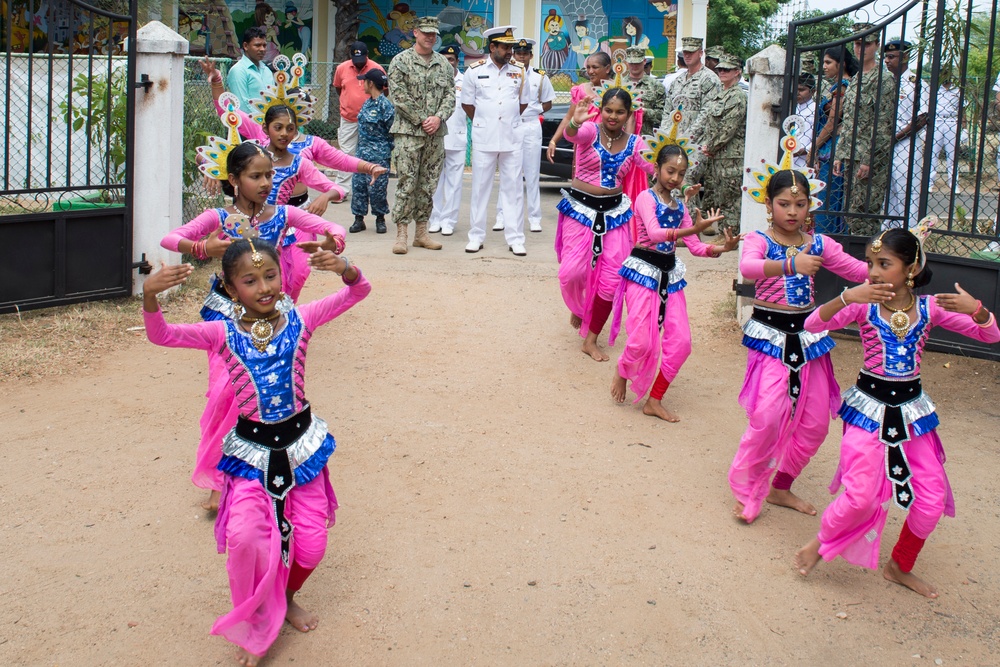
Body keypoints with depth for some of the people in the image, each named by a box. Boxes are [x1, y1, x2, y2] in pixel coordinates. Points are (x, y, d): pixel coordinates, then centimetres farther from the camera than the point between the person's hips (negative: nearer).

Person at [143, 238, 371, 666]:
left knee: (311, 543, 6)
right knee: (246, 535, -21)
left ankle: (286, 597, 40)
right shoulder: (223, 334, -7)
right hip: (251, 450, -2)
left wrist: (344, 269, -28)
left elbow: (358, 292, -6)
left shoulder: (299, 320, -4)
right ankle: (256, 623, 6)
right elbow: (161, 335, -16)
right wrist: (150, 296, -35)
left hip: (301, 442, 2)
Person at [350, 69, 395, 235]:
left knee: (377, 187, -3)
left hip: (378, 154, -7)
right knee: (358, 184, 6)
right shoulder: (366, 103, 11)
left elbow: (392, 129, -10)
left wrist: (387, 149, -6)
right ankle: (359, 218, 13)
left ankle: (380, 219, 12)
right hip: (362, 152, 7)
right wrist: (360, 148, 14)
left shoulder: (385, 104, -11)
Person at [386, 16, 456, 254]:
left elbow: (450, 94, 10)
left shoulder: (443, 63, 12)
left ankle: (421, 232, 15)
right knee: (406, 184, -6)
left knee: (429, 185, 8)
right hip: (408, 132, -5)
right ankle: (401, 234, -1)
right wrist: (421, 120, -11)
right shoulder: (401, 61, -2)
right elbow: (398, 96, -8)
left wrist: (438, 118, -7)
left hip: (436, 134, 5)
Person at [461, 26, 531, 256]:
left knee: (513, 189, 2)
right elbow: (467, 103, 7)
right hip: (483, 139, -1)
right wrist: (484, 123, 12)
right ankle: (476, 237, 13)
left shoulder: (519, 71, 4)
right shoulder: (475, 71, -2)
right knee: (480, 188, 5)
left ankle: (515, 239, 6)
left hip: (512, 139, 1)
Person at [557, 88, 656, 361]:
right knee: (571, 272, -10)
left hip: (613, 213, 4)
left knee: (611, 280, 3)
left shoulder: (634, 142, 3)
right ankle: (577, 308, 28)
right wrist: (574, 123, -54)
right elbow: (574, 135, -33)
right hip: (580, 208, -3)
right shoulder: (591, 131, -9)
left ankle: (590, 340, 19)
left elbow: (656, 167, -3)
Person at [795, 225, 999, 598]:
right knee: (861, 497, -13)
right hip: (869, 407, -3)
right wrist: (847, 297, -36)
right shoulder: (864, 306, -9)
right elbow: (813, 324, -21)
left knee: (932, 502, 5)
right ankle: (820, 544, 17)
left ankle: (900, 567, 28)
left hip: (912, 410, 3)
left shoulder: (929, 308, -2)